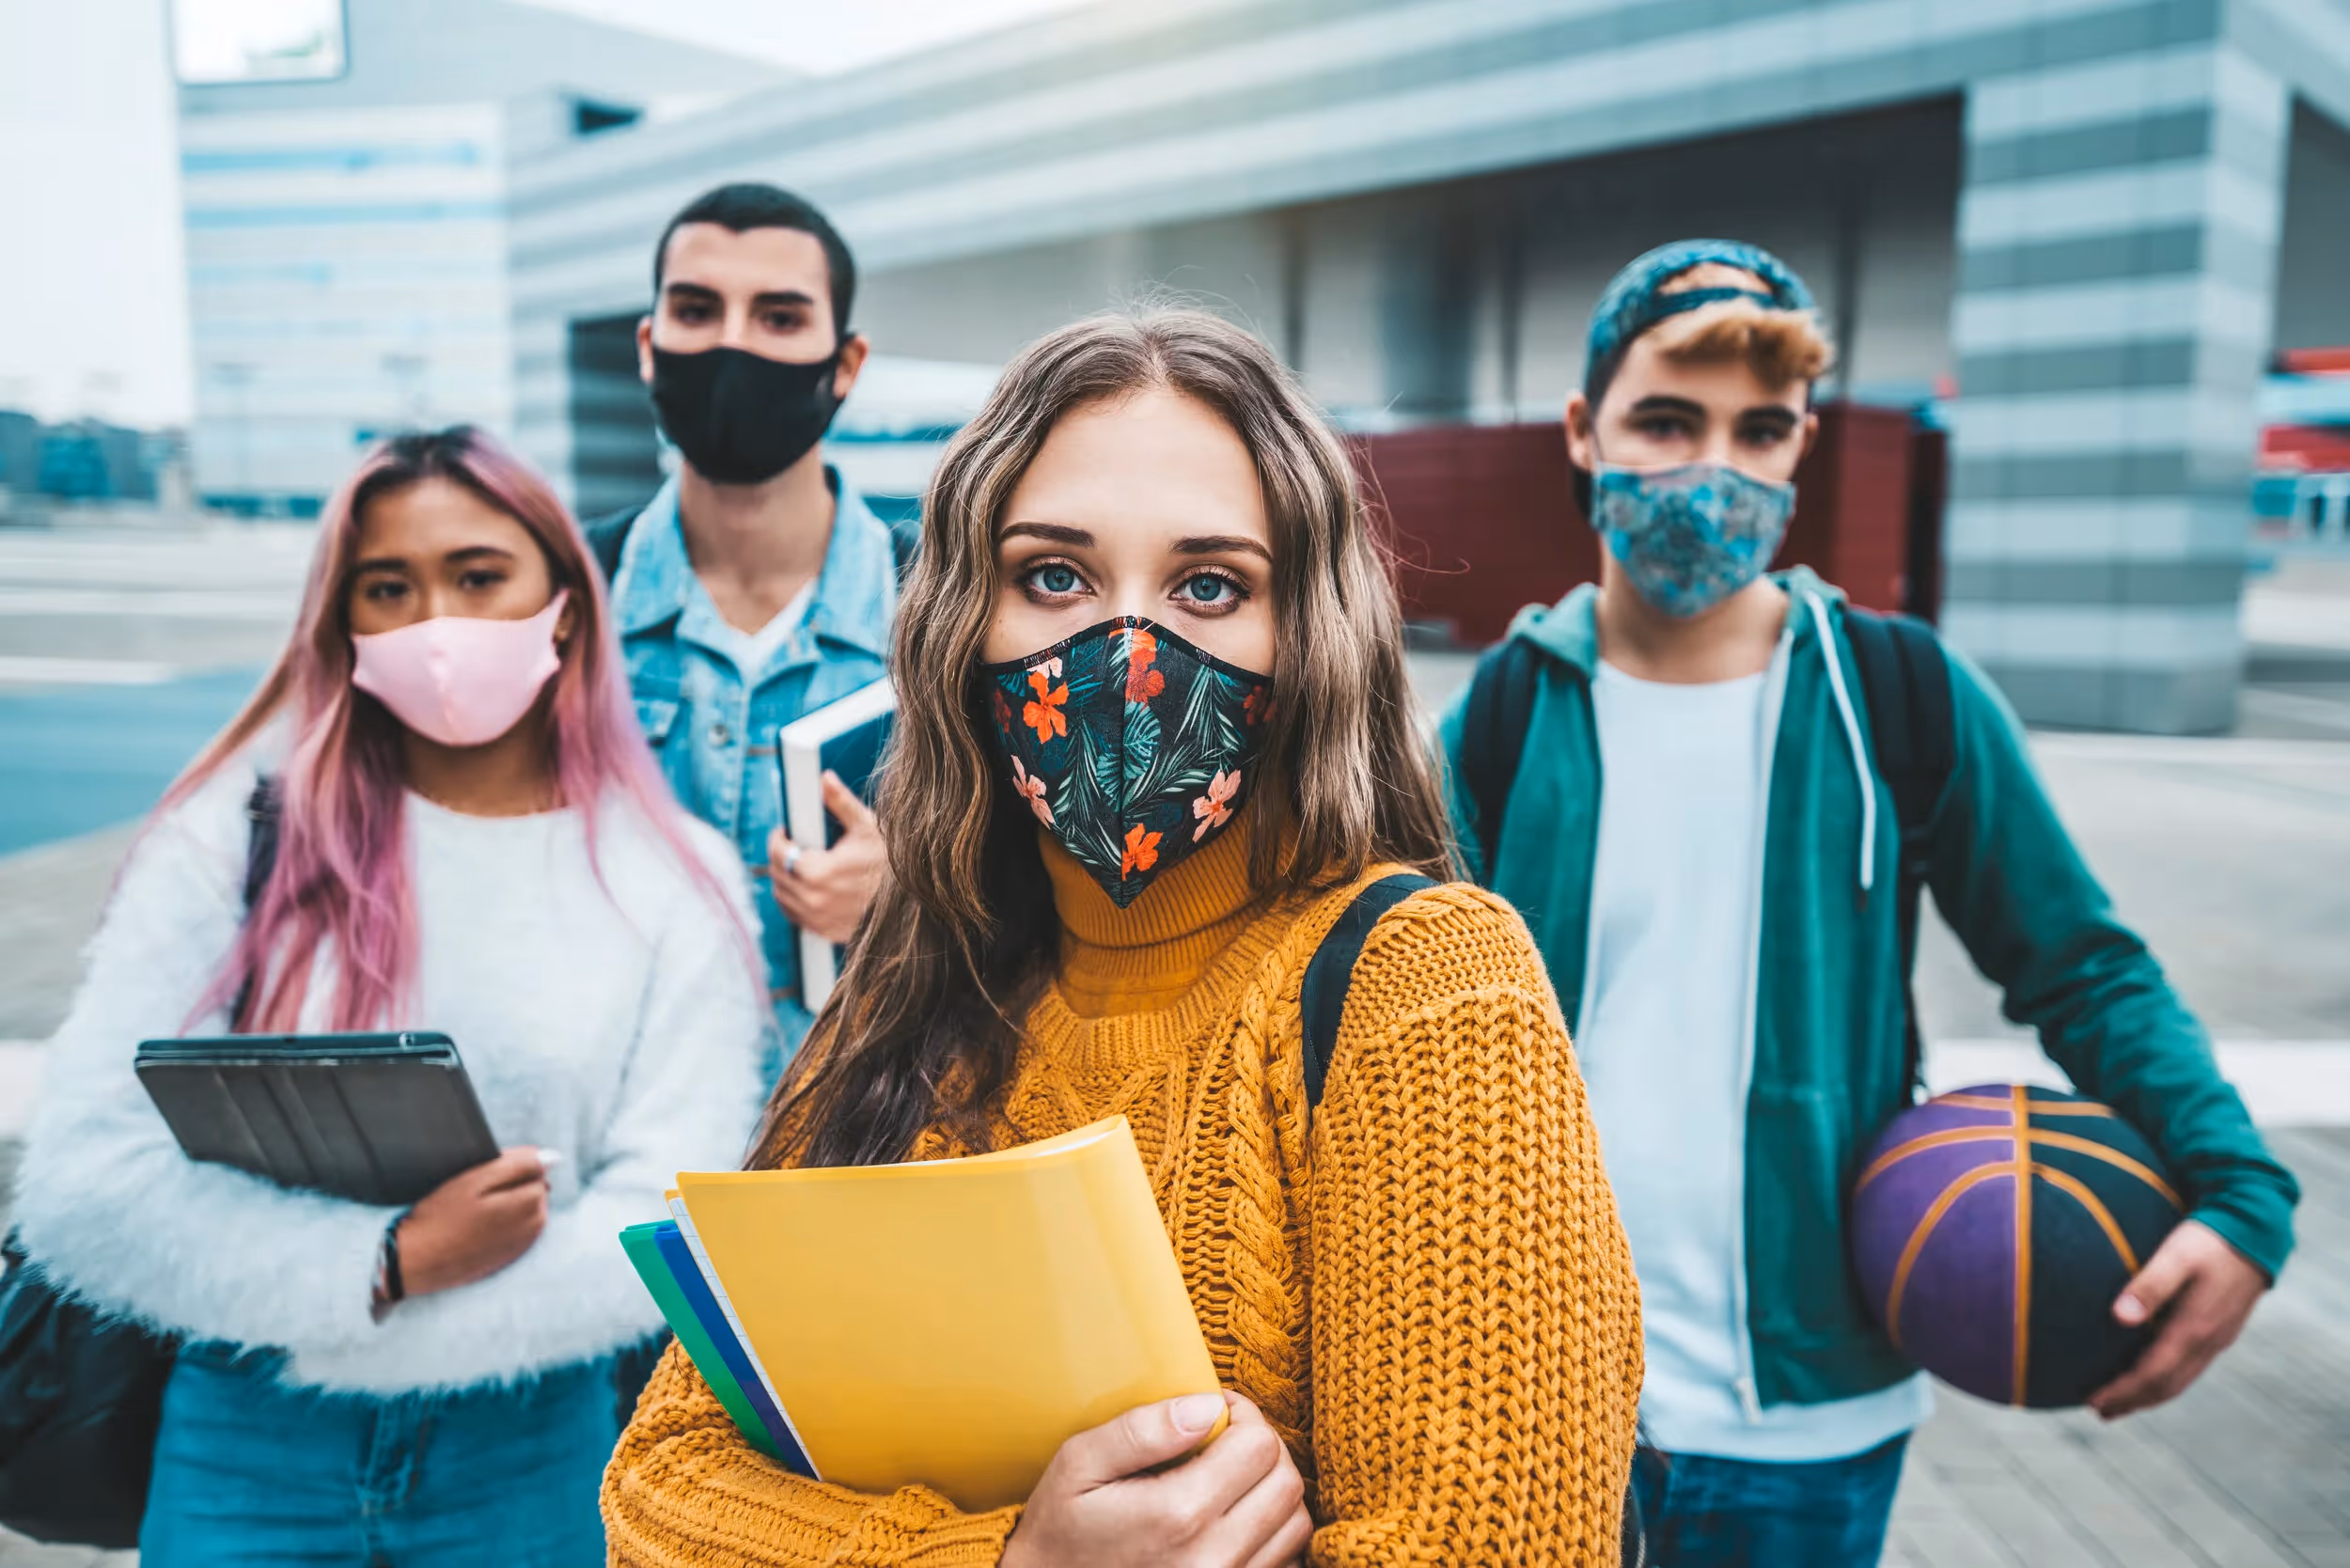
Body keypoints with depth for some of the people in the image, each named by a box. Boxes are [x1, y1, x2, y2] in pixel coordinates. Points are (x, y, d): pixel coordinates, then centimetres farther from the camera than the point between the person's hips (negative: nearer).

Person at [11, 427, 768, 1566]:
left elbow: (667, 1216, -13)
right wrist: (391, 1264, -19)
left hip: (532, 1447, 1)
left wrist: (349, 1337, -16)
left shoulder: (677, 879, -6)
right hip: (244, 1445, 0)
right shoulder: (237, 832, -6)